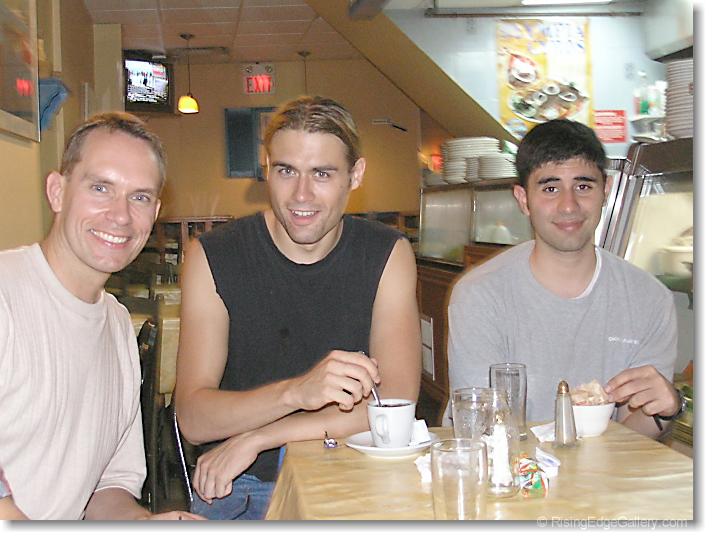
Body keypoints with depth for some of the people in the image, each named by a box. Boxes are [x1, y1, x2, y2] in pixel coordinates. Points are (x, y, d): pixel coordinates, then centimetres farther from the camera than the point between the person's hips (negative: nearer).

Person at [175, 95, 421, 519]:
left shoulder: (388, 255, -2)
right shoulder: (213, 257, -4)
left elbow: (395, 402, -11)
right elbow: (192, 419, -11)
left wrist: (254, 439, -15)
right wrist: (296, 391, -30)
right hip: (238, 487, -1)